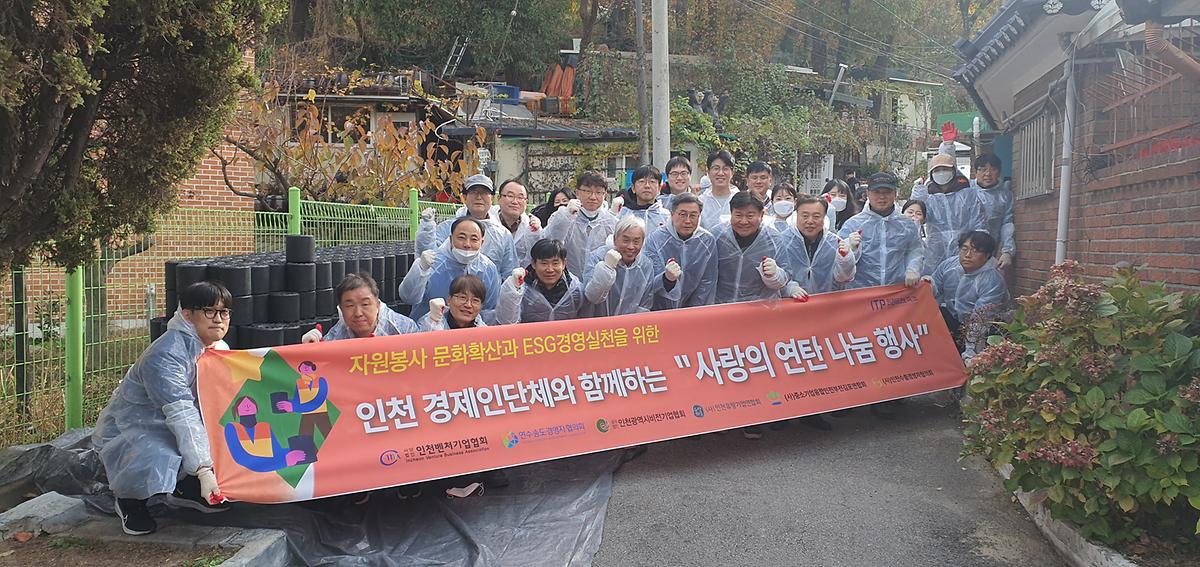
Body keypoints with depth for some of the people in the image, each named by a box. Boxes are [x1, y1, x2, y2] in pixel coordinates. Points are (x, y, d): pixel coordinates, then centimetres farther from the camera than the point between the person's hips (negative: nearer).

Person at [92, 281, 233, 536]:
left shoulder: (219, 350, 0)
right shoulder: (165, 355, -28)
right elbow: (181, 414, -36)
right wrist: (203, 469, -41)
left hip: (169, 429, 8)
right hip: (128, 430, -8)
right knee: (161, 462, -38)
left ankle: (183, 489, 11)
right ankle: (129, 499, -2)